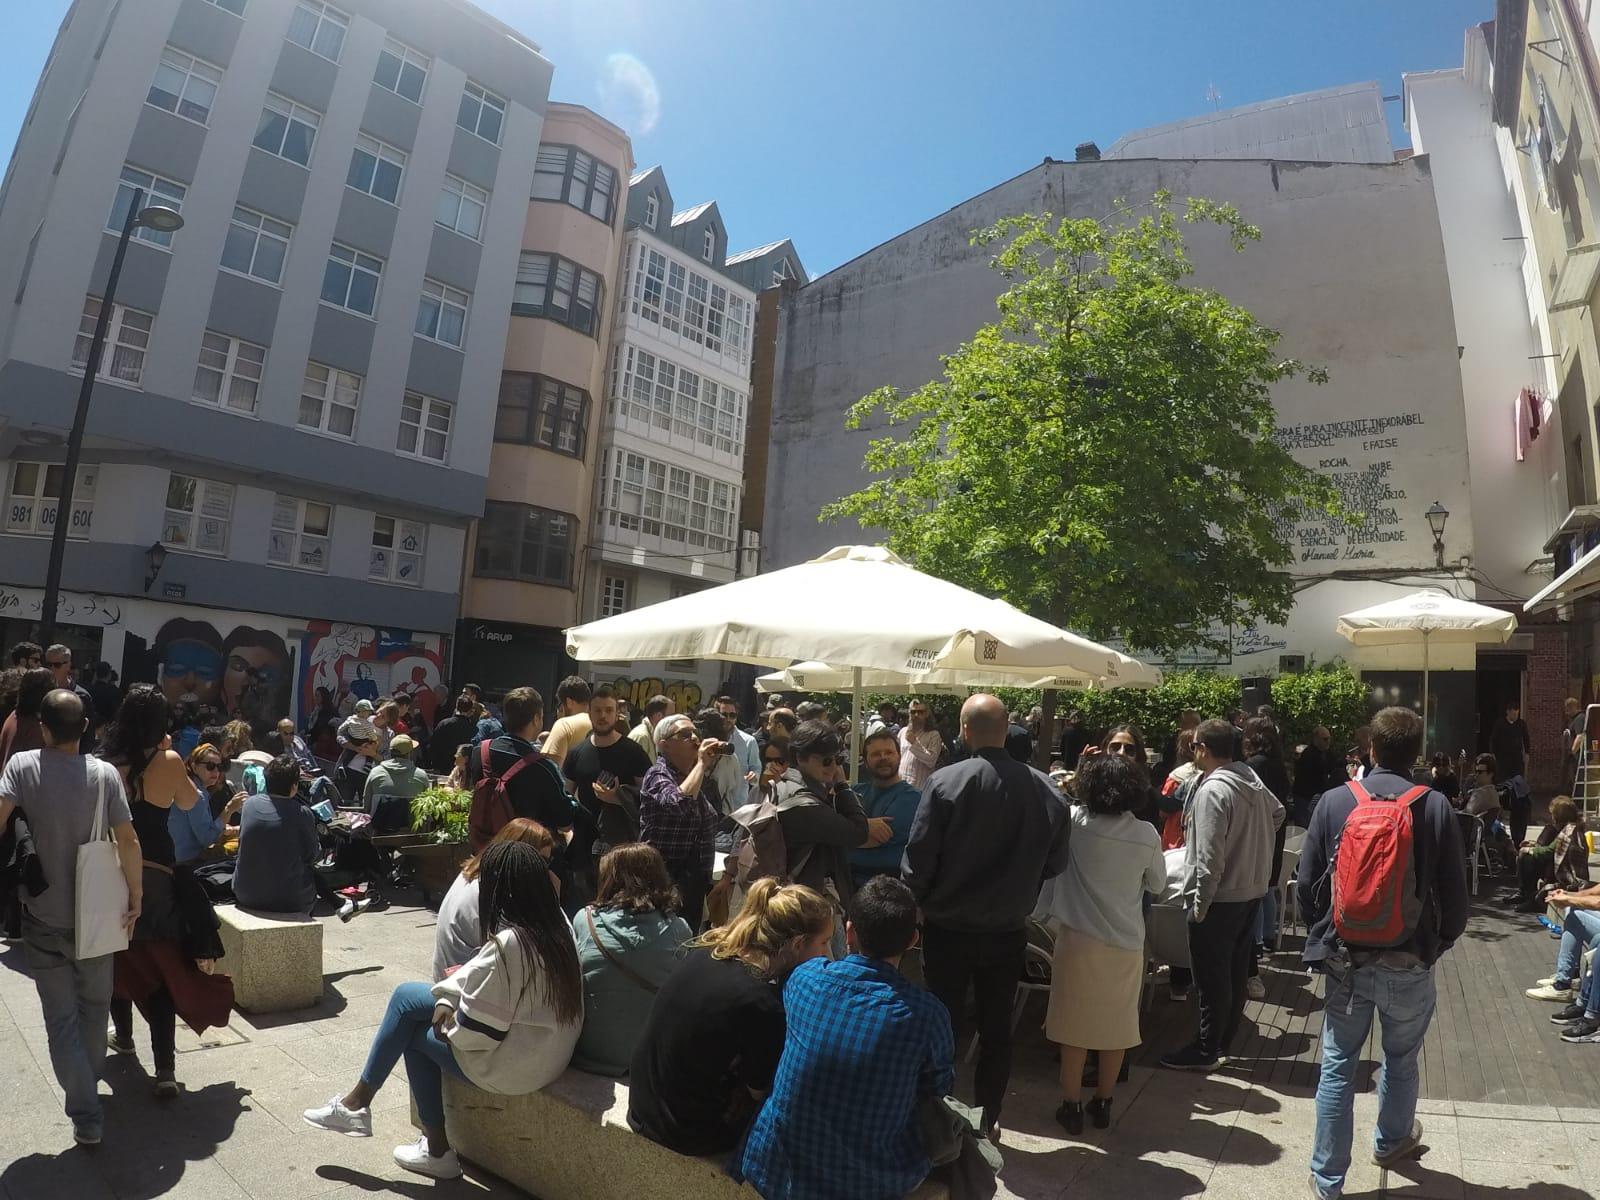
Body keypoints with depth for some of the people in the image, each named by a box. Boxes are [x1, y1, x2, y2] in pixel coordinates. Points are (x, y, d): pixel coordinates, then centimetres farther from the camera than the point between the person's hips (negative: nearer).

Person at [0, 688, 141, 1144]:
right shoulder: (105, 774, -9)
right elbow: (128, 840, -11)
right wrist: (136, 894, 1)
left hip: (42, 917, -1)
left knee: (61, 1017, 8)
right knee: (94, 1006, 21)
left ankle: (86, 1115, 6)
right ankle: (88, 1082, 37)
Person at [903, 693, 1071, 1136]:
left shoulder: (945, 782, -21)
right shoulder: (1047, 790, -11)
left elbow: (918, 859, -17)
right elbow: (1055, 864, 0)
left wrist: (919, 902, 2)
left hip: (948, 929, -2)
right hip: (1009, 930, 3)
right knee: (997, 1027, 19)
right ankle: (988, 1117, 33)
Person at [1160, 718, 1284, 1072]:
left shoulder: (1213, 790, -22)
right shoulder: (1253, 781, 3)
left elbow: (1209, 855, -24)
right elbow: (1277, 813, 23)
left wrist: (1200, 904, -16)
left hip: (1220, 897, -9)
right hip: (1251, 892, 9)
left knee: (1212, 977, 3)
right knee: (1235, 971, 18)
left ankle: (1205, 1051, 13)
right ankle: (1223, 1040, 31)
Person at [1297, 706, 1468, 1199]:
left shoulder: (1333, 802, -8)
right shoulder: (1436, 808, -10)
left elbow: (1307, 885, -3)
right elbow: (1454, 895, -5)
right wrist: (1437, 945, 14)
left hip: (1345, 960, 0)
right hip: (1409, 964, 0)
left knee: (1338, 1067, 10)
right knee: (1401, 1062, 24)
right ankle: (1391, 1141, 48)